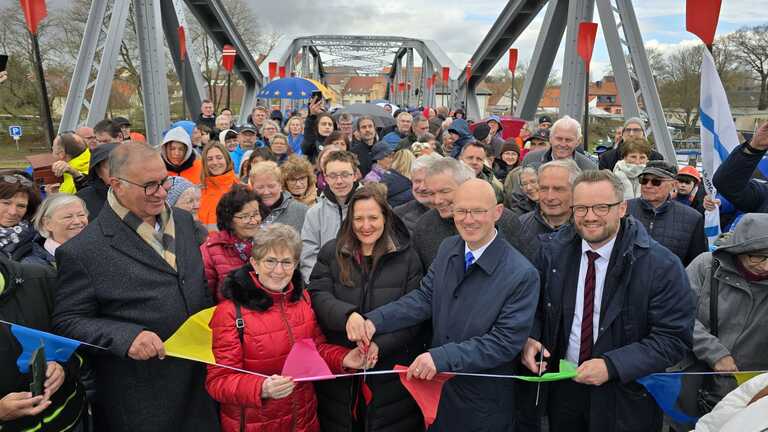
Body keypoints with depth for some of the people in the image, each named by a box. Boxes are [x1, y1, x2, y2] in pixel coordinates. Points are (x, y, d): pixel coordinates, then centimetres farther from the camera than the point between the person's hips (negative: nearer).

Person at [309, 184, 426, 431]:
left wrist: (379, 345, -19)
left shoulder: (406, 257, -2)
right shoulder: (331, 253, 4)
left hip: (391, 373, -1)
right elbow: (317, 296, -6)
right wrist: (347, 314, -27)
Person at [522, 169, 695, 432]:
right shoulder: (553, 251, -5)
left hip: (625, 398, -3)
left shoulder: (661, 265, -17)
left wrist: (611, 365, -26)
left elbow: (674, 339, -17)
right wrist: (530, 338, -12)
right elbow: (536, 307, 7)